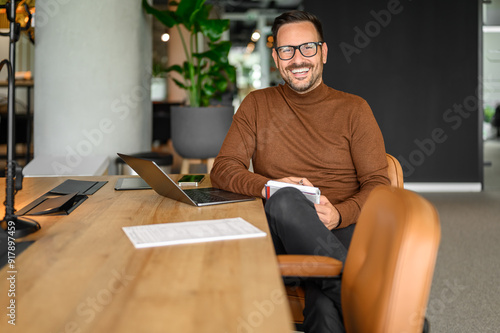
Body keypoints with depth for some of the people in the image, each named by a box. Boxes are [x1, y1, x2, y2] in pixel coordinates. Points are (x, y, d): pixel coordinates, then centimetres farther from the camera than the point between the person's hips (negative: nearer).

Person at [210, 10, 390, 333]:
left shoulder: (353, 109, 10)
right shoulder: (257, 105, 14)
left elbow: (378, 184, 5)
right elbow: (223, 168, 7)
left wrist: (339, 214, -17)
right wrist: (267, 186, -16)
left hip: (341, 231, -2)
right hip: (279, 231, 3)